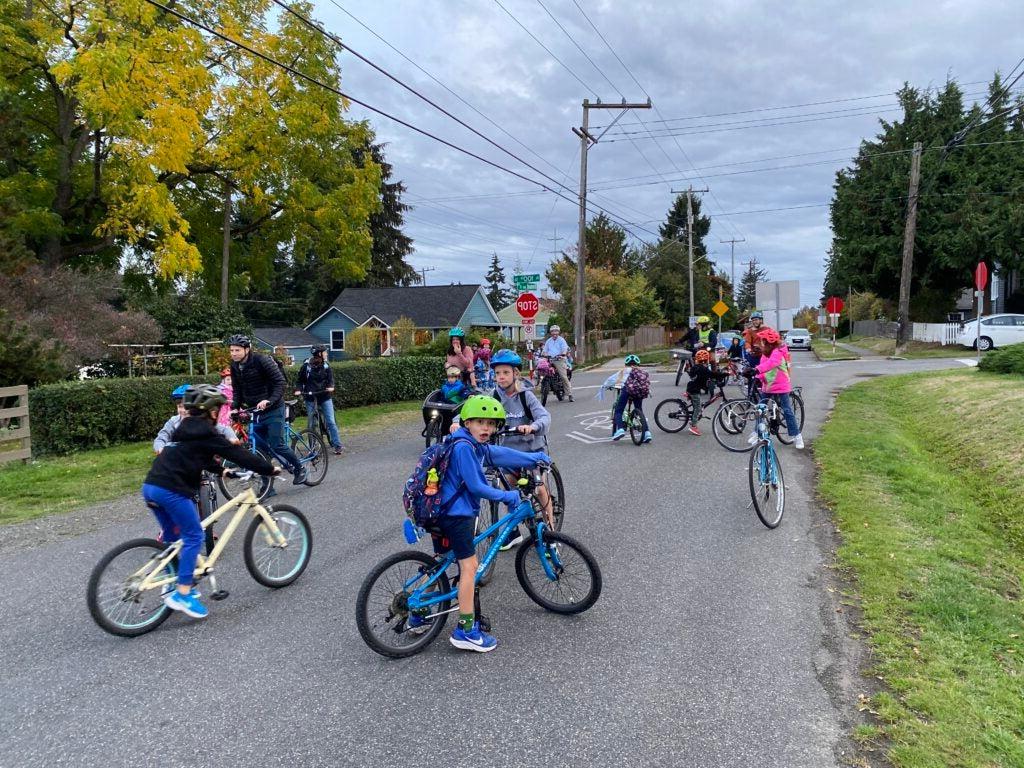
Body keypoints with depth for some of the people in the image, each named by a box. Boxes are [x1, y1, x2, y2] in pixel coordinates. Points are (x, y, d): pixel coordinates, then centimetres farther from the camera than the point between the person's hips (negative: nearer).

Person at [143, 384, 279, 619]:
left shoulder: (187, 429, 21)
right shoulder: (204, 432, -5)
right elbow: (236, 453, -6)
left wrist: (221, 471, 39)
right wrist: (269, 468, -1)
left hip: (151, 486, 10)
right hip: (171, 490, -10)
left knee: (172, 537, 22)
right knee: (193, 537, -3)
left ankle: (173, 586, 31)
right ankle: (182, 595, -4)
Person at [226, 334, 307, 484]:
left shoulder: (262, 360, -17)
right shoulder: (235, 366, 2)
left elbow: (280, 382, -20)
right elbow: (237, 390, 11)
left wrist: (269, 400, -32)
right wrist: (234, 407, -5)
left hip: (273, 410, -6)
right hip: (255, 411, 6)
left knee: (276, 445, -11)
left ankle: (299, 468, 12)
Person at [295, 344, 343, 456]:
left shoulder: (326, 366, 4)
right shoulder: (306, 366, -3)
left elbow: (330, 378, 4)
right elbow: (299, 380, 5)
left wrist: (330, 386, -16)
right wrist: (298, 390, -12)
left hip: (325, 397, 1)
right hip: (310, 398, -1)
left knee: (331, 422, -3)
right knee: (311, 424, 3)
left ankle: (337, 445, 2)